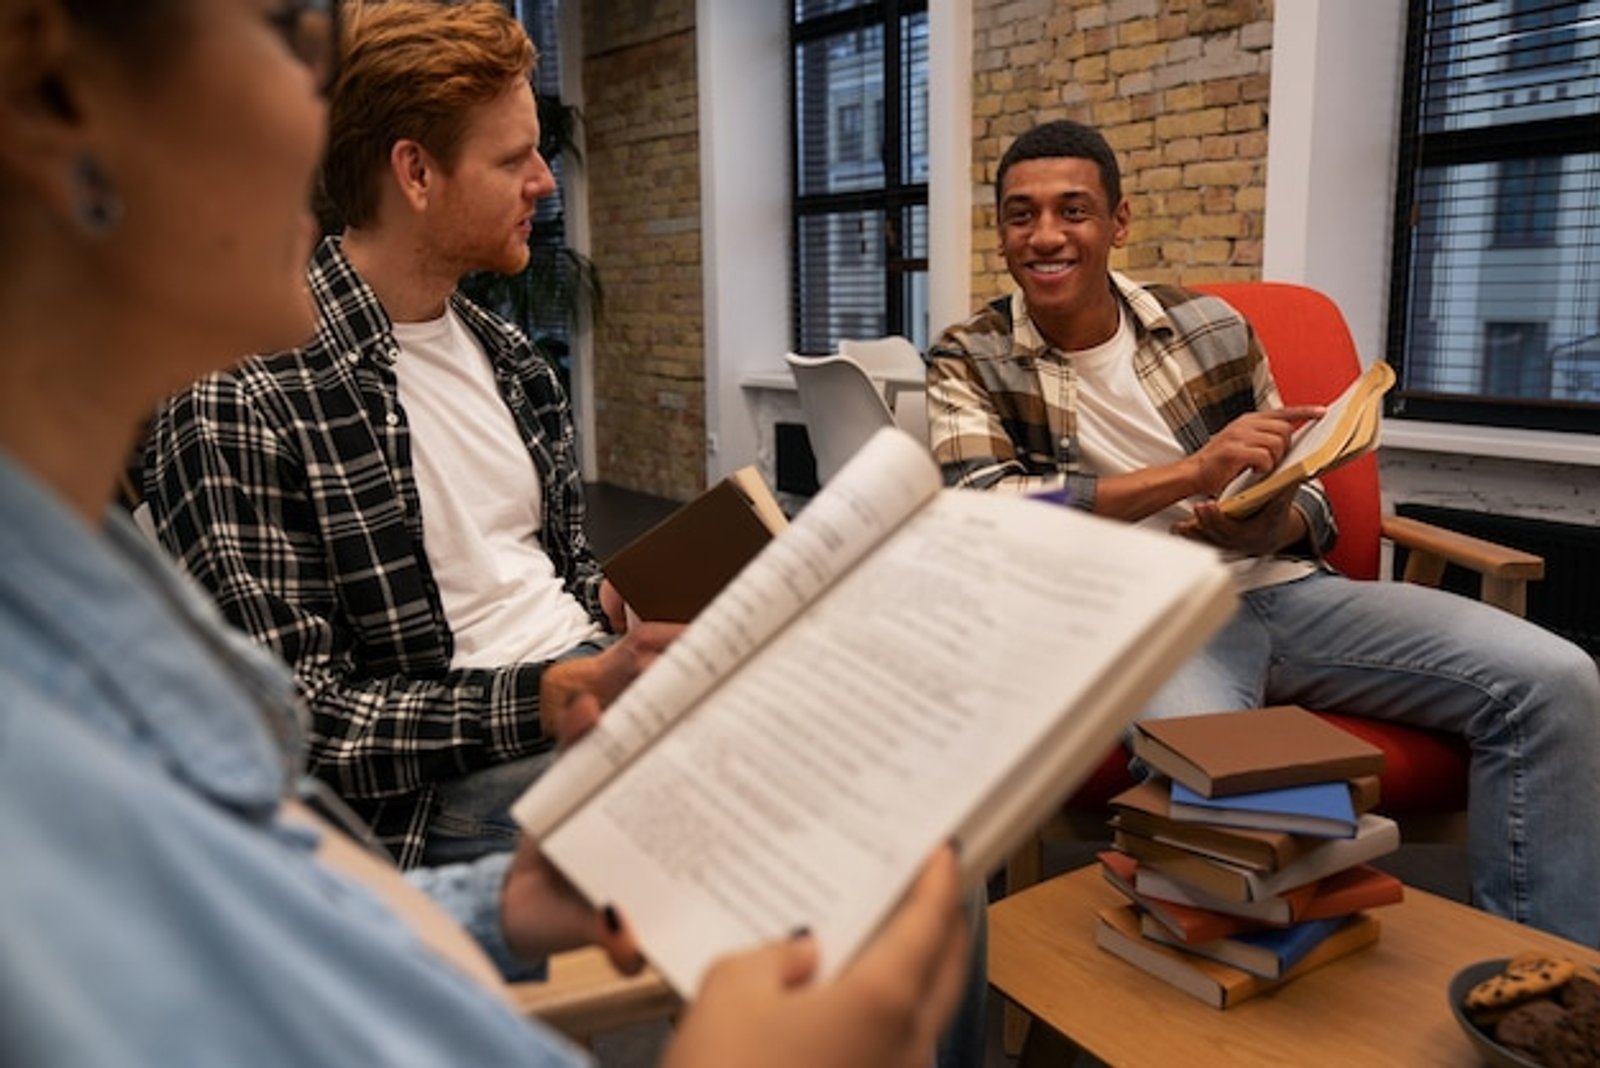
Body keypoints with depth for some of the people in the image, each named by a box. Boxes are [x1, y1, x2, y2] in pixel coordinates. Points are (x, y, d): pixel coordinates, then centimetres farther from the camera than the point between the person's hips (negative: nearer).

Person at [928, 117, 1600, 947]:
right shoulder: (970, 363, 1)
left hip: (1282, 588, 5)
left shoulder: (1211, 327, 10)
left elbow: (1301, 495, 16)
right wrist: (1192, 472, -23)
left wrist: (1272, 528, -11)